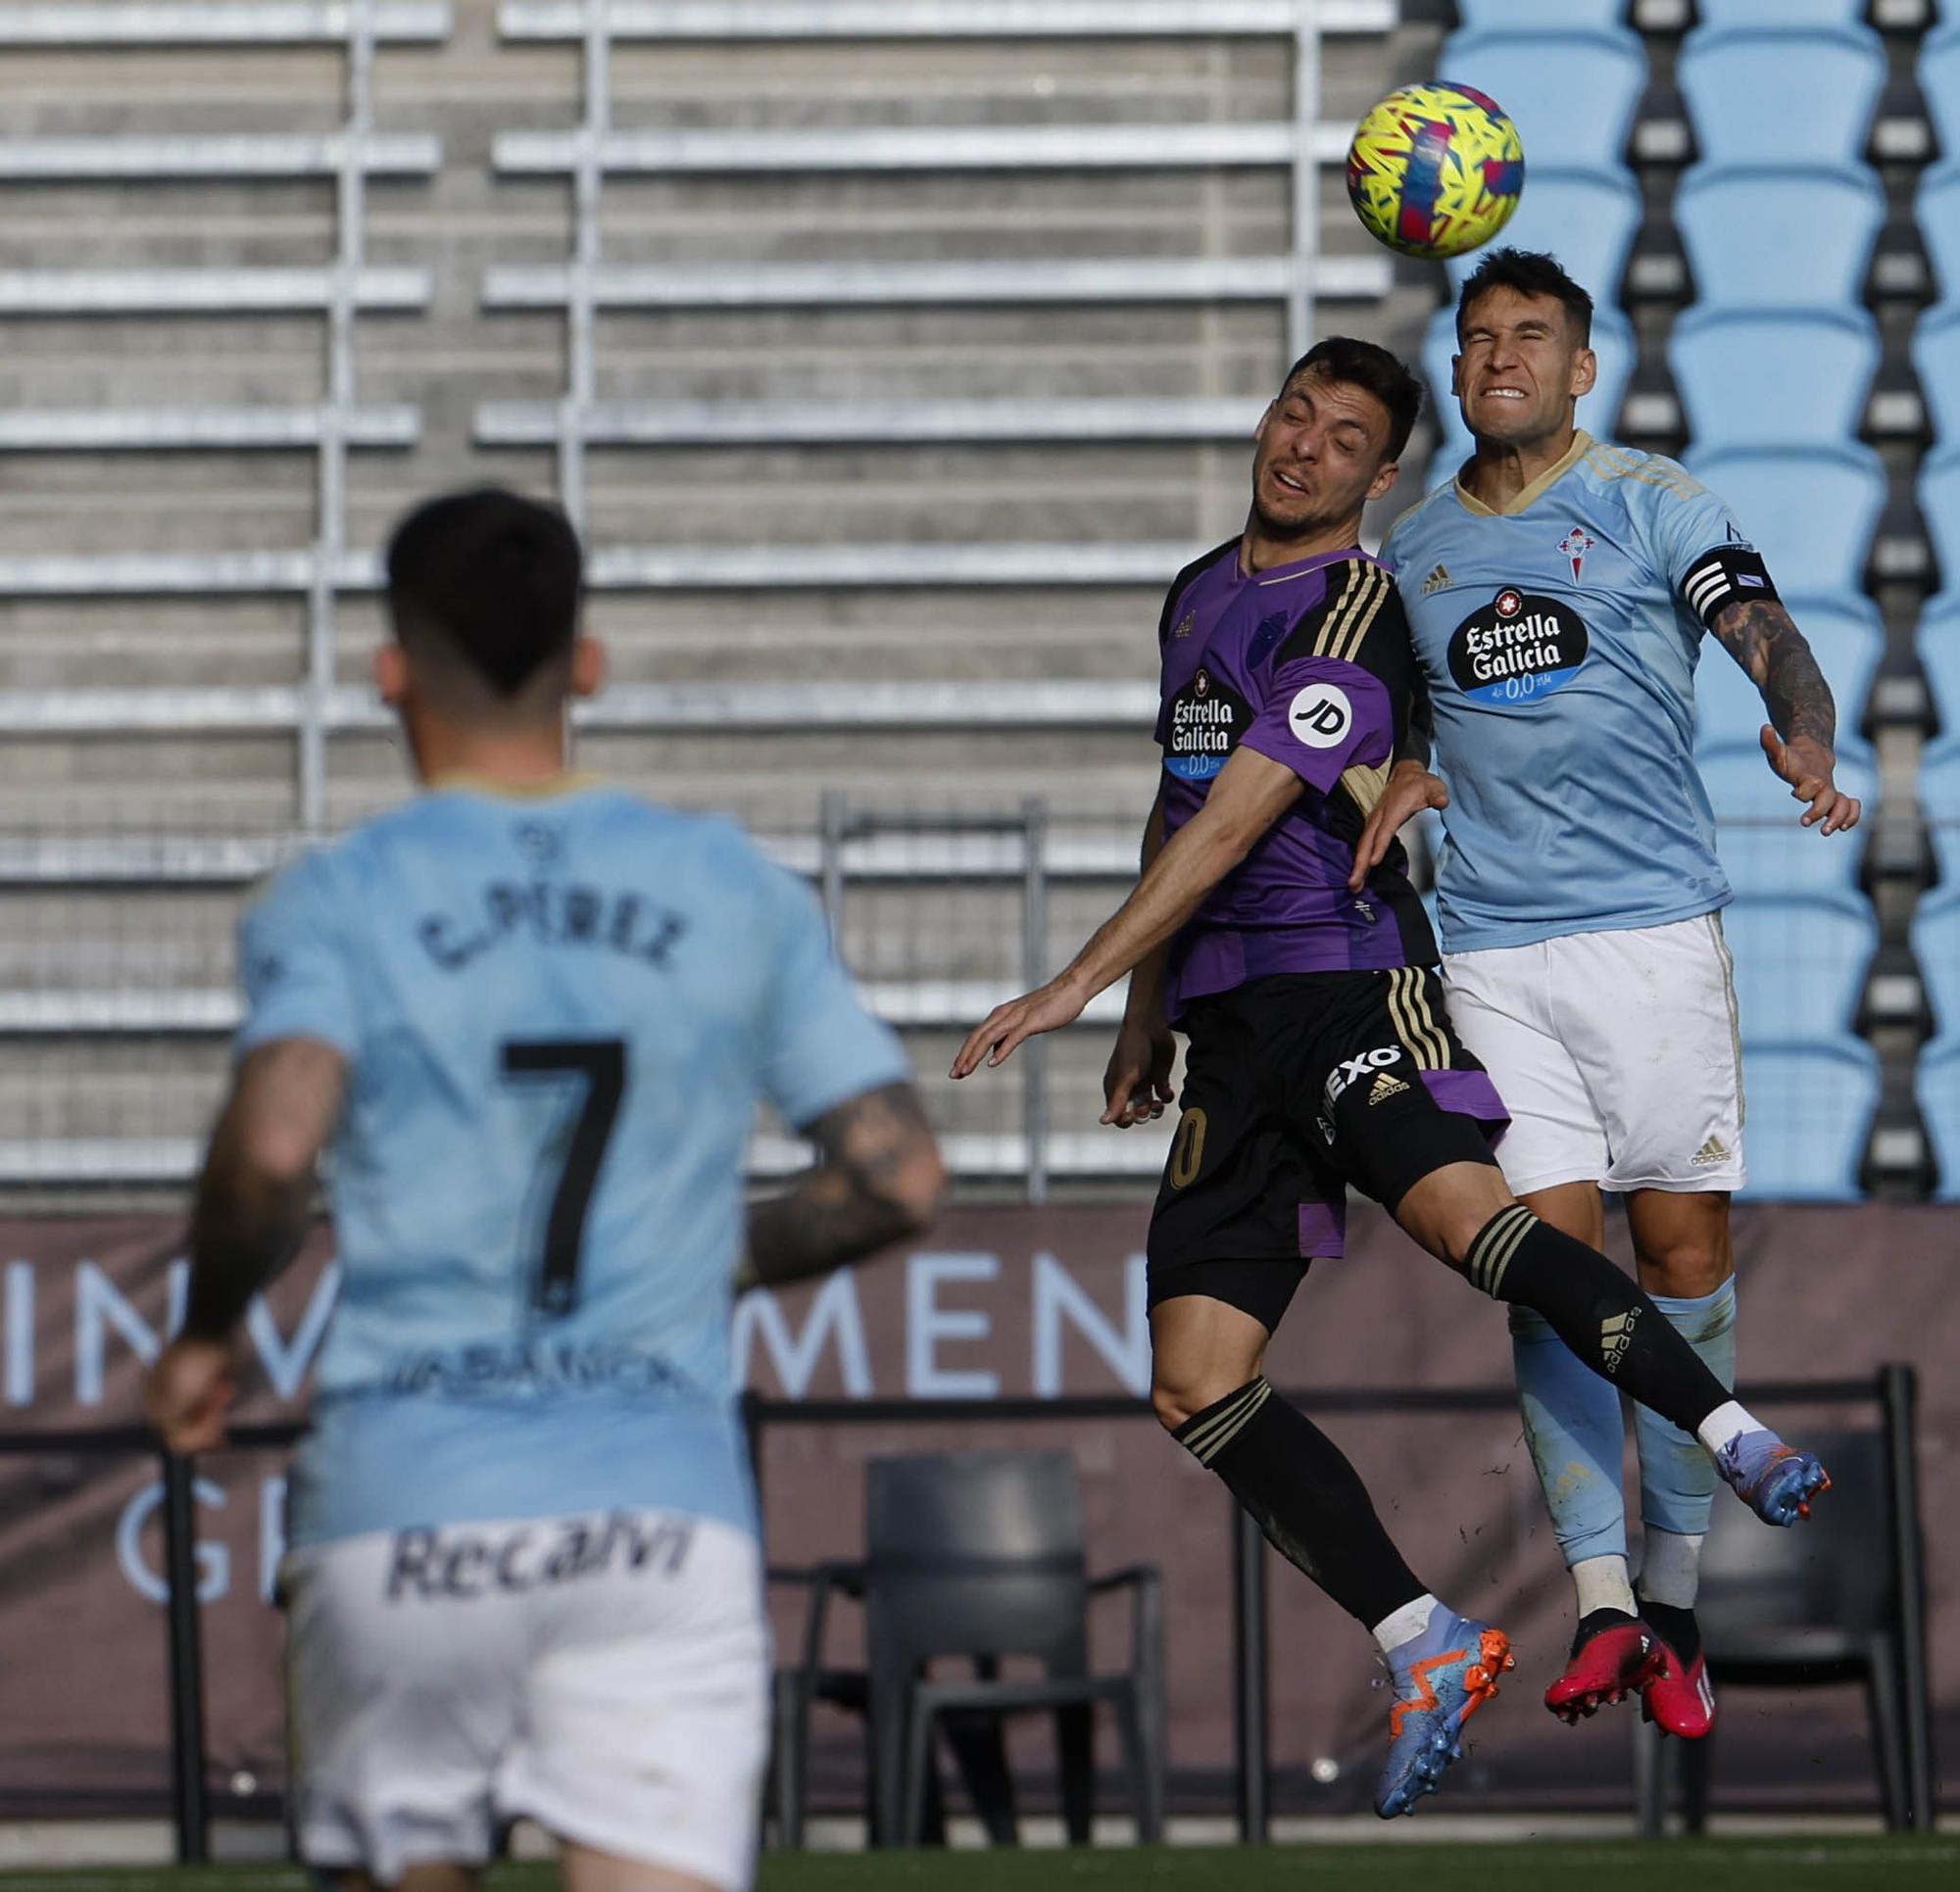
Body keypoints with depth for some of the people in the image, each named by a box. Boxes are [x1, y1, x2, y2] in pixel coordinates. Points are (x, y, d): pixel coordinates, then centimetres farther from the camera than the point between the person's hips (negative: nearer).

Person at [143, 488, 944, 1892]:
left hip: (403, 1505, -1)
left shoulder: (335, 903, 2)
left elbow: (272, 1149, -16)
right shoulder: (737, 893, 10)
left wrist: (207, 1333, 2)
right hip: (665, 1500, 1)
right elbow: (900, 1179, 9)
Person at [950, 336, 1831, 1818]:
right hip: (1229, 1029, 7)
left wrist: (1074, 989, -13)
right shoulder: (1196, 597, 21)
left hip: (1351, 984, -7)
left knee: (1457, 1208, -36)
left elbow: (1232, 824, -12)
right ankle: (1427, 1651, -5)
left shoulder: (1354, 615, -6)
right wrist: (1146, 1022, 31)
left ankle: (1735, 1438, -38)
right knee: (1197, 1388, -5)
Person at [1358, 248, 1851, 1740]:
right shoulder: (1416, 547, 15)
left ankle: (1675, 1600, 6)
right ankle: (1601, 1602, -9)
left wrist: (1806, 746, -32)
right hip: (1494, 942, 3)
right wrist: (1412, 779, 4)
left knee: (1685, 1243, -3)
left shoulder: (1652, 503, 3)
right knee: (1551, 1243, -7)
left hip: (1654, 925, -3)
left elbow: (1766, 634, -12)